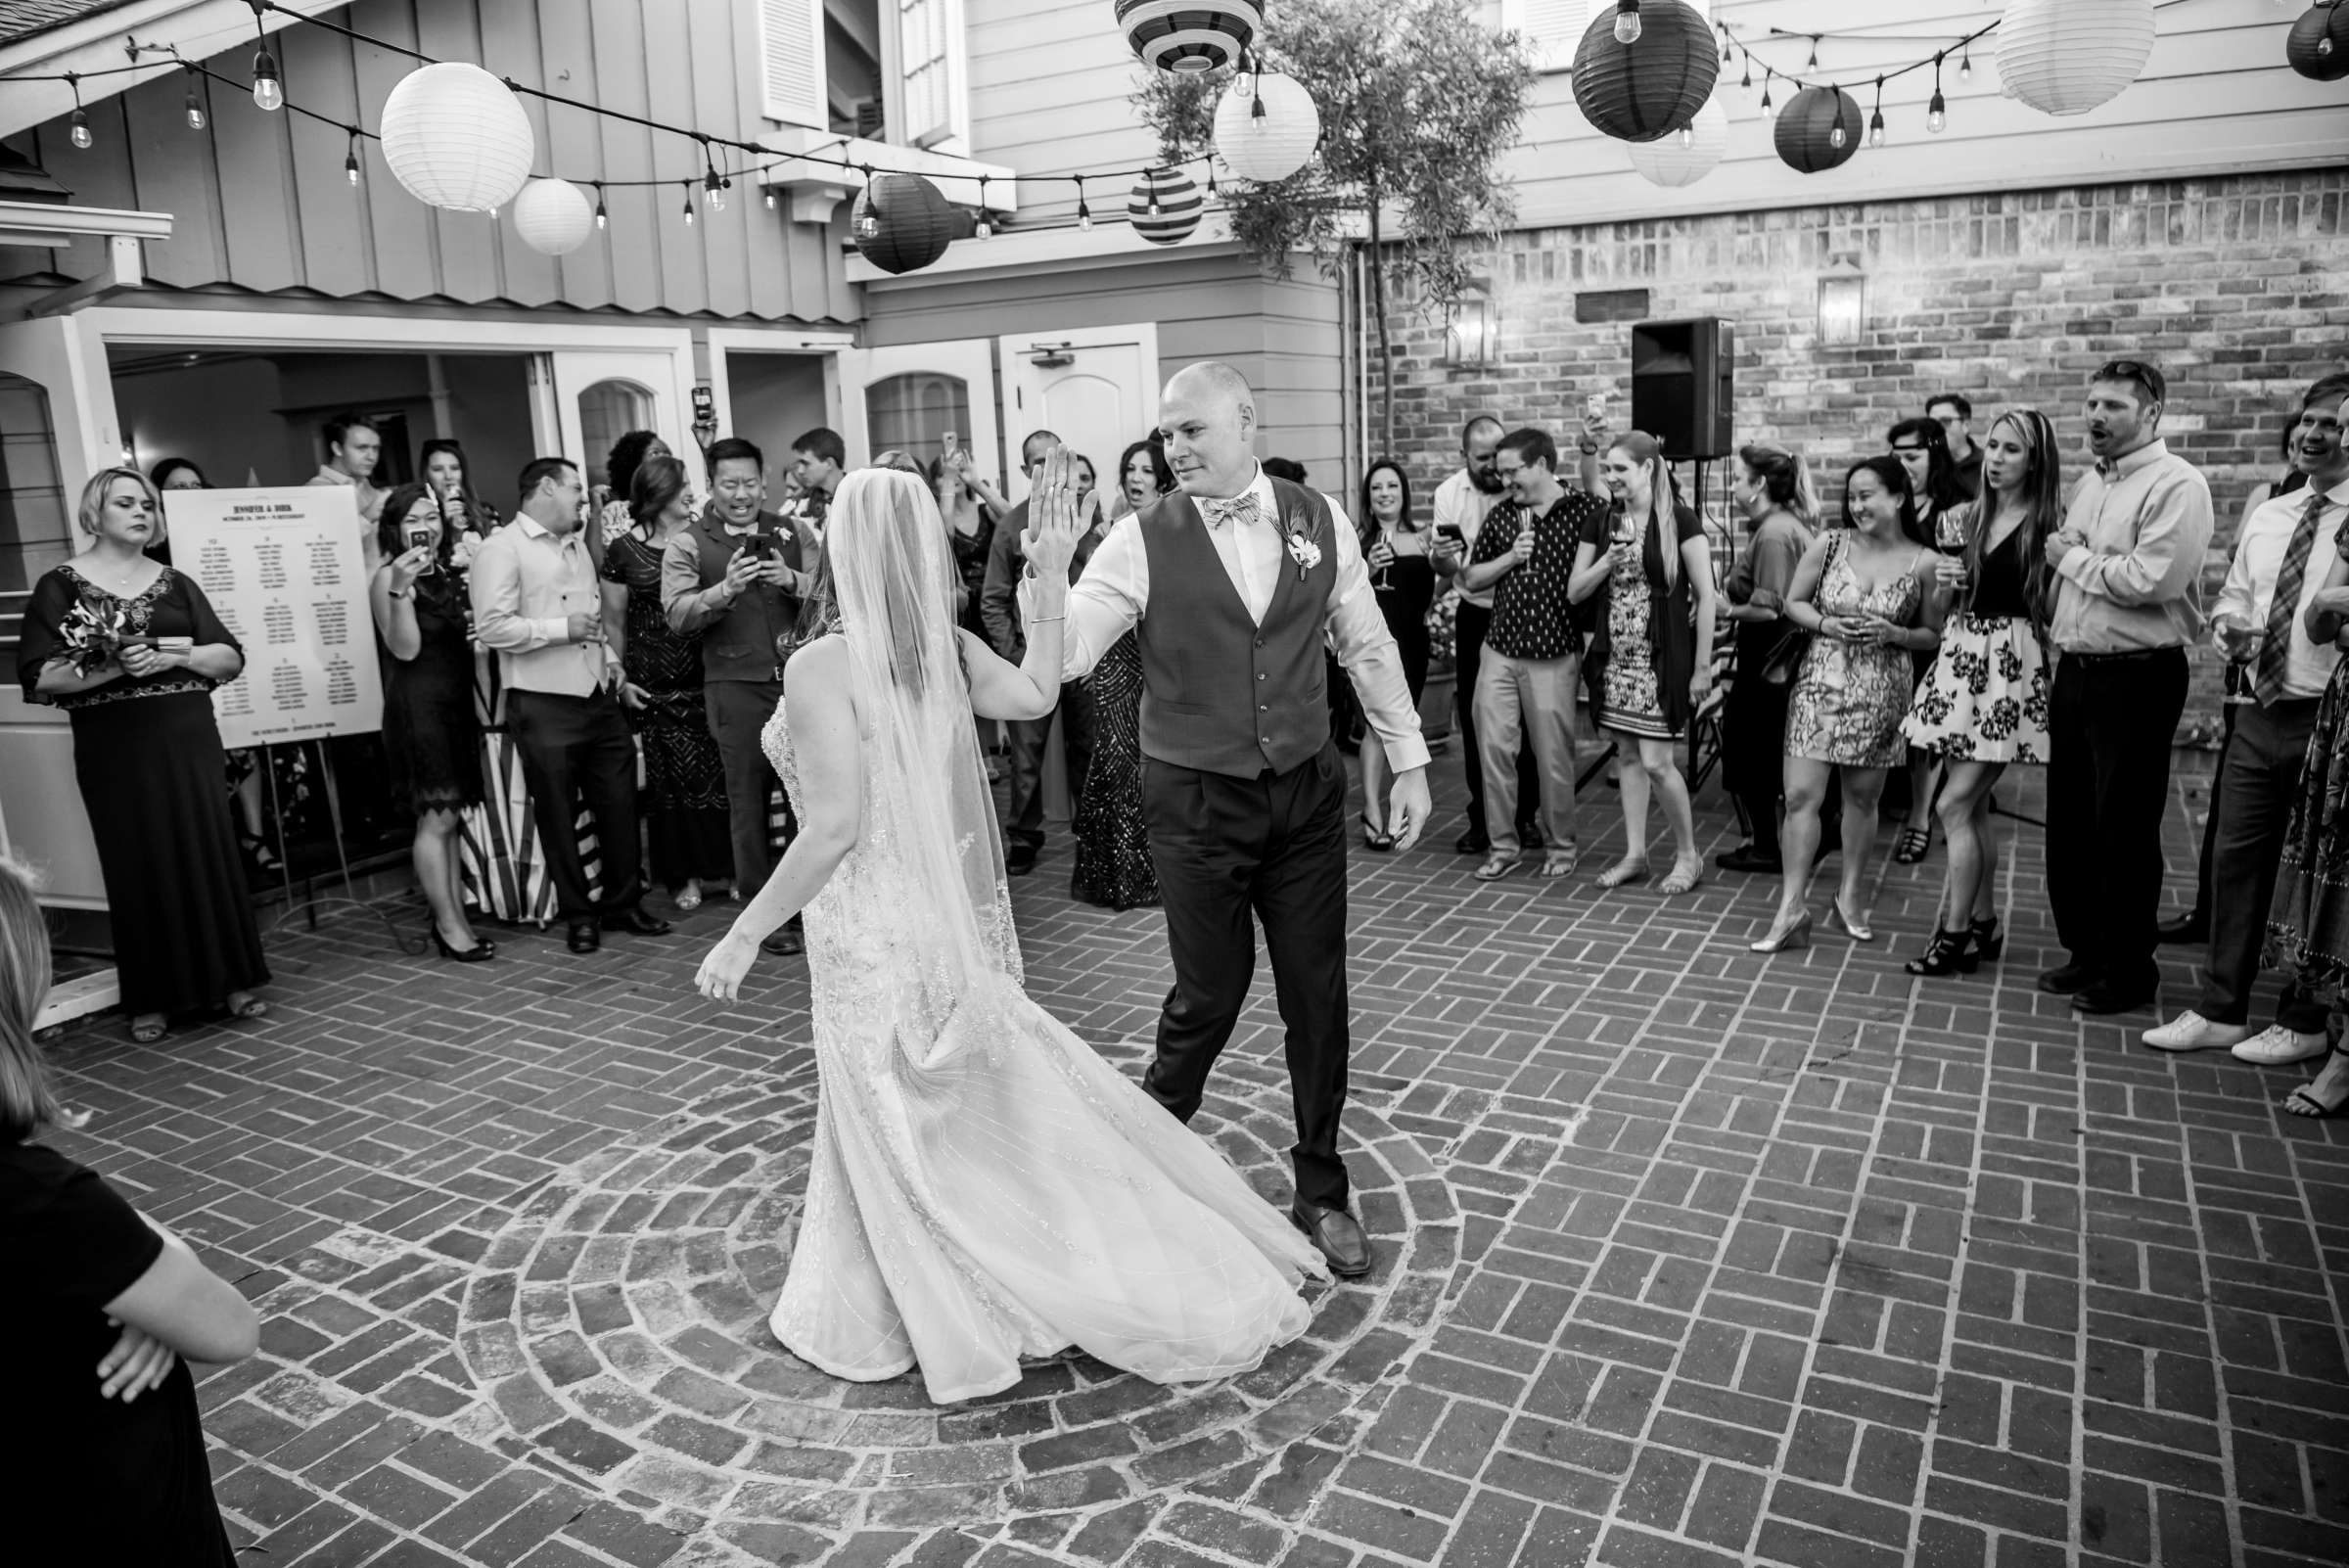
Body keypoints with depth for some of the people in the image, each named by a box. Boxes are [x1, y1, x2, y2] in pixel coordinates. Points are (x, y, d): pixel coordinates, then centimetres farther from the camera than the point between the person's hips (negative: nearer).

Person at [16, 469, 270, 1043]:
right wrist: (114, 666, -19)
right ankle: (153, 999, 12)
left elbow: (231, 658, 5)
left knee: (210, 853, 3)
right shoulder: (61, 585, 1)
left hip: (188, 739, 3)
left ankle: (231, 979, 12)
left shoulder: (174, 582, 11)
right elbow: (38, 677, -7)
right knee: (140, 865, 2)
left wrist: (174, 656, -12)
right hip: (115, 749, -2)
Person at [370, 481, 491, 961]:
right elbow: (405, 648, -16)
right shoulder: (388, 577, -8)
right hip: (418, 702, -7)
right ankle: (448, 923, 1)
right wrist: (400, 589, -27)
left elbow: (468, 630, 20)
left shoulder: (454, 569, 11)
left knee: (446, 818, 10)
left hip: (458, 700, 7)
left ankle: (454, 915, 15)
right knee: (436, 817, -6)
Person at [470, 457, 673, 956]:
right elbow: (491, 627, -15)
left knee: (619, 803, 8)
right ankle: (578, 914, 16)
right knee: (558, 815, 4)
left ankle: (624, 902, 21)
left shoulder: (577, 546, 19)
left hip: (599, 697, 7)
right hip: (544, 704, -7)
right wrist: (561, 629, -17)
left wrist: (611, 661, 13)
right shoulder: (502, 549, -7)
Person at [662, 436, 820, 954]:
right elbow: (678, 615, -7)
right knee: (748, 800, 3)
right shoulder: (687, 544, 4)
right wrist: (724, 590, -23)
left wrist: (793, 581, -14)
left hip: (800, 675, 2)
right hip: (736, 685, -2)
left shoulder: (792, 532, 11)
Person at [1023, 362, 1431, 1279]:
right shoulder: (1142, 540, -9)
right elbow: (1064, 656, -16)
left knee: (1317, 995, 9)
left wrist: (1408, 760, 9)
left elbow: (1367, 645, 8)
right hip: (1196, 802, -2)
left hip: (1307, 793, 3)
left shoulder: (1319, 522, 0)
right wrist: (1040, 573, -33)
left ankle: (1321, 1191, 29)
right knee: (1209, 994, 6)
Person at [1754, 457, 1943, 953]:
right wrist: (1827, 624, -11)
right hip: (1821, 684, 0)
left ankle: (1849, 897, 28)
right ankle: (1792, 909, -1)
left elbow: (1934, 635, 5)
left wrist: (1893, 634, -13)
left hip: (1881, 694, 0)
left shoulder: (1923, 563, -4)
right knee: (1801, 795, -6)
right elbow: (1794, 602, 7)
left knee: (1862, 798, 10)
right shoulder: (1829, 544, -2)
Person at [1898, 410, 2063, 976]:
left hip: (2011, 666, -7)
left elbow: (2053, 610, -10)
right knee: (1974, 807, 11)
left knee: (1955, 806, -9)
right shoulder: (1971, 518, 12)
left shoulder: (2049, 526, -7)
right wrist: (1944, 582, -2)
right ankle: (1984, 926, 22)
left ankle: (1954, 935, 1)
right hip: (1960, 659, 7)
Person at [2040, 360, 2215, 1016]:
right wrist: (2056, 623, 1)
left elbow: (2150, 579, -22)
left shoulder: (2176, 485, -11)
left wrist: (2074, 558, -9)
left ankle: (2128, 969, 15)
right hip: (2074, 669, 8)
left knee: (2124, 830, 1)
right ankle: (2084, 952, 27)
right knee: (2069, 820, 13)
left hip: (2137, 676, -8)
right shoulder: (2088, 482, 15)